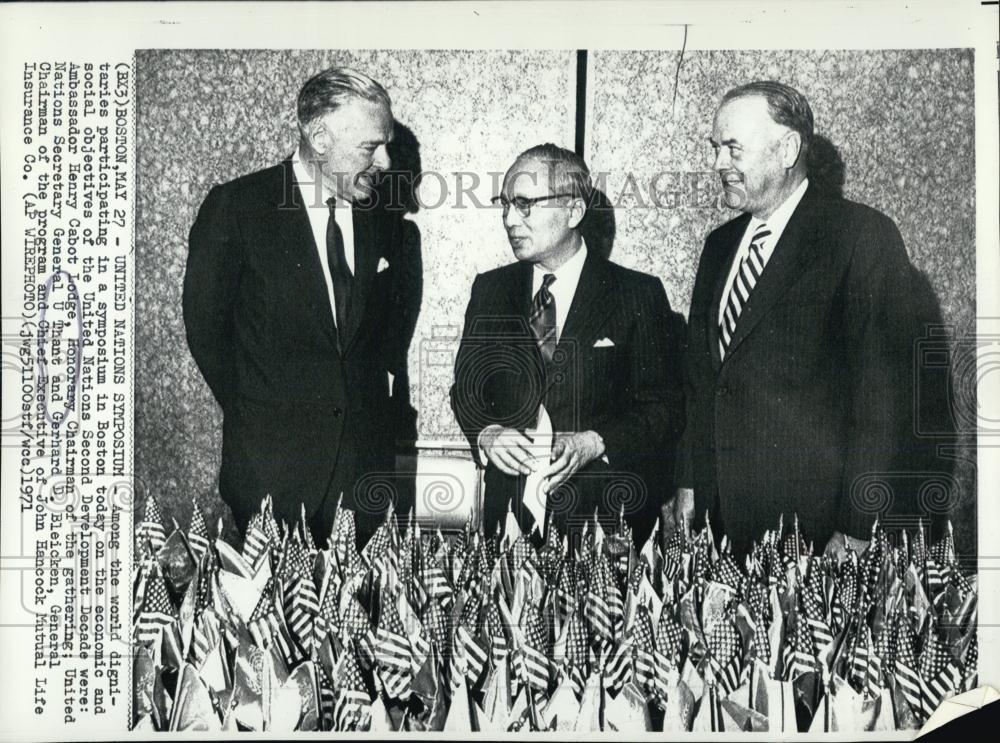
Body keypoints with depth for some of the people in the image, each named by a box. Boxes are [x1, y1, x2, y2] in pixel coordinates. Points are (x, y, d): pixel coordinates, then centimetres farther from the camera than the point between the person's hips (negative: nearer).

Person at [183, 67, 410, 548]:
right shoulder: (235, 206, -7)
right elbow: (204, 324, -2)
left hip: (366, 450, 4)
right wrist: (255, 414, 1)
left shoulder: (381, 216, 6)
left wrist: (384, 378, 7)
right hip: (272, 461, -3)